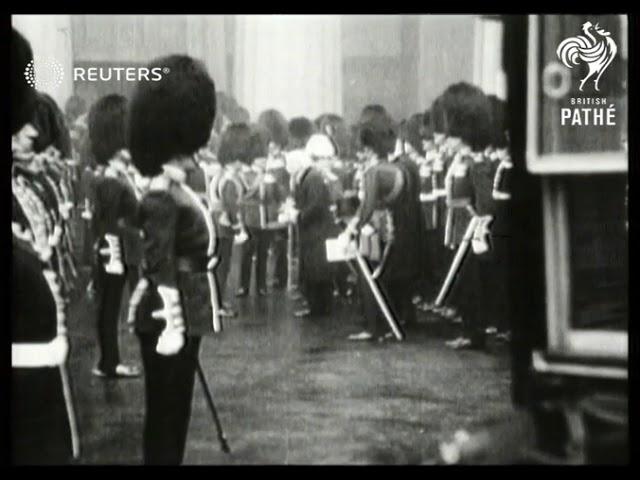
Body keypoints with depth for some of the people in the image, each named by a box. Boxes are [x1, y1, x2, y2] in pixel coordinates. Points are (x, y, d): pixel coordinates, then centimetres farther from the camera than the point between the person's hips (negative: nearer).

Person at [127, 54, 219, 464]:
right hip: (168, 319, -10)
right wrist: (172, 326, -24)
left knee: (176, 408, 17)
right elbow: (159, 267, -22)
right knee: (165, 412, 0)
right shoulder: (162, 197, -18)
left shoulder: (178, 188, 12)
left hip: (187, 314, 10)